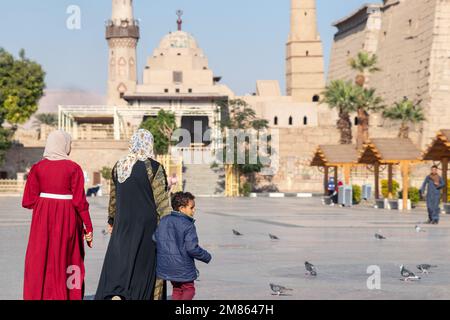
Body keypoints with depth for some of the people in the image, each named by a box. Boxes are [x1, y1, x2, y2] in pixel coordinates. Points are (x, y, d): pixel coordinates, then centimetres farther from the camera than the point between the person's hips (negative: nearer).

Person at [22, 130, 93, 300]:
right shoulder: (73, 168, -7)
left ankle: (38, 295, 10)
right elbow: (79, 201, -11)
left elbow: (28, 201, -4)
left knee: (40, 262, 9)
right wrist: (88, 227, -5)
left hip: (43, 221, 2)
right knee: (66, 261, 8)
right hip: (67, 220, -2)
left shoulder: (37, 168, -1)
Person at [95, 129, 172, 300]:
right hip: (147, 225, -4)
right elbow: (161, 201, -10)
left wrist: (111, 220, 26)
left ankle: (114, 295, -16)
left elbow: (113, 197, 15)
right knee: (144, 266, 5)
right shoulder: (153, 167, -10)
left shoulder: (118, 166, 5)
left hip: (123, 224, 4)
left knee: (119, 261, 5)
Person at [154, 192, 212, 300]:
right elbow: (192, 248, -21)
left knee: (177, 289, 22)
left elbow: (155, 239, 9)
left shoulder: (163, 221, 3)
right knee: (188, 289, 9)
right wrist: (207, 257, -6)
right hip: (183, 268, -6)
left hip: (165, 266, 6)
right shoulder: (188, 225, -17)